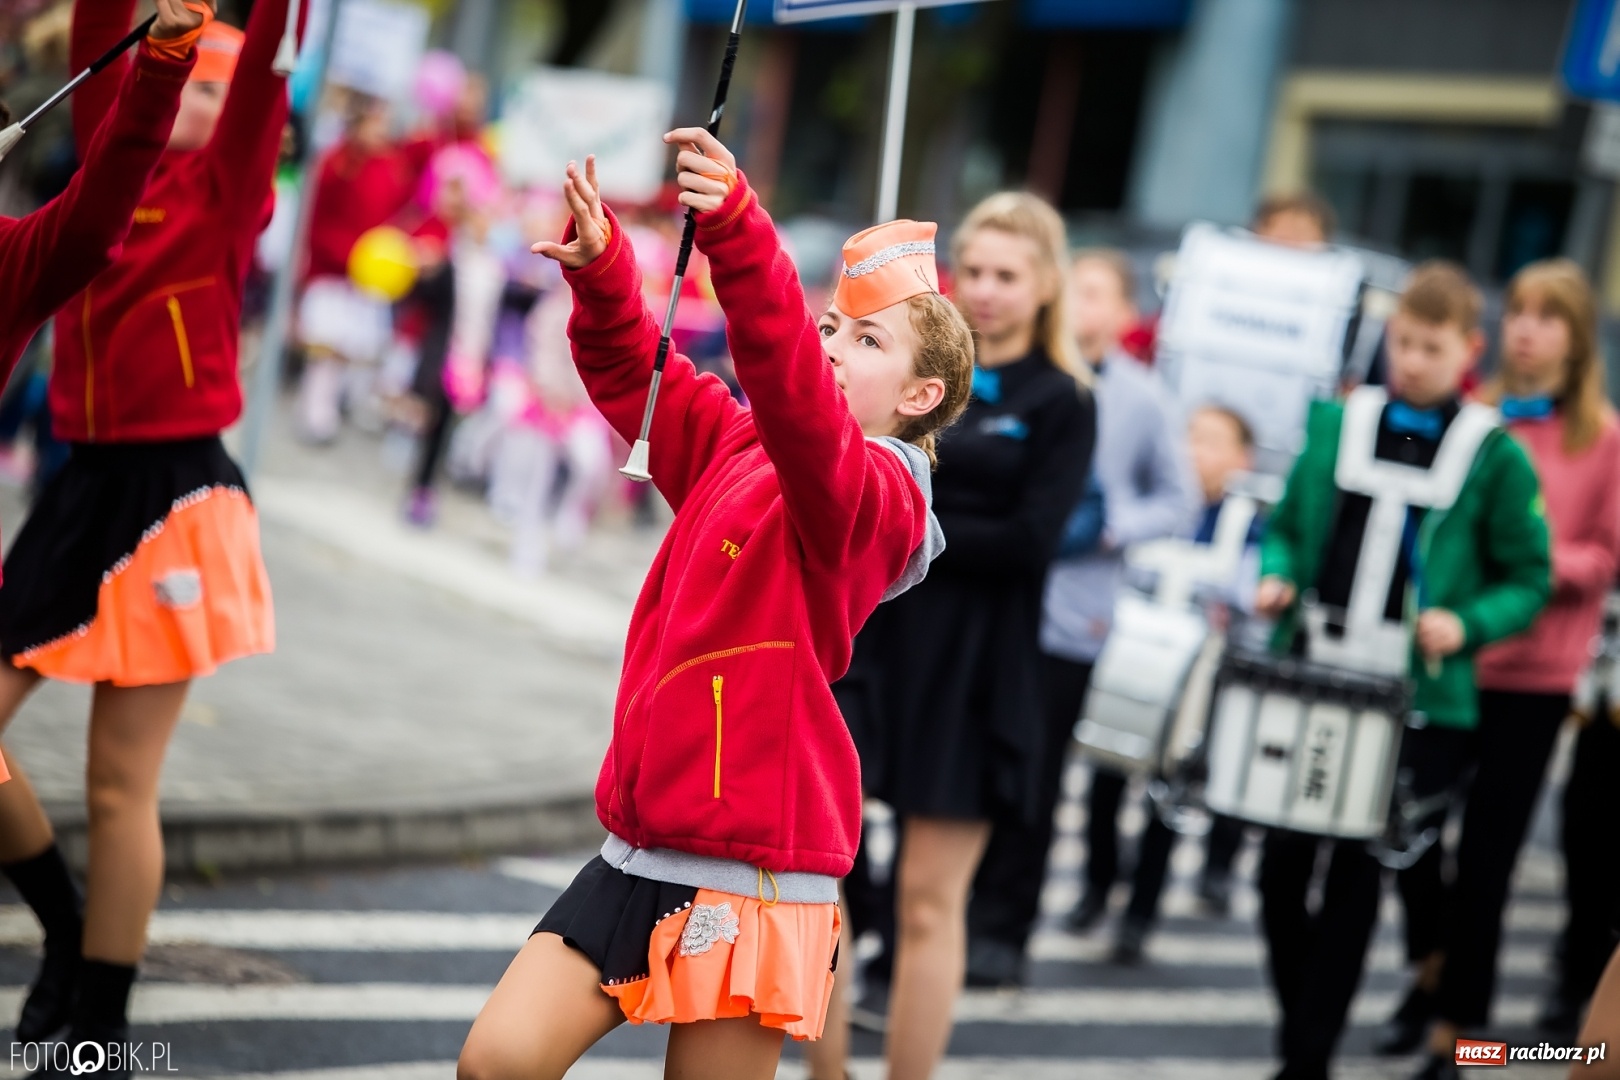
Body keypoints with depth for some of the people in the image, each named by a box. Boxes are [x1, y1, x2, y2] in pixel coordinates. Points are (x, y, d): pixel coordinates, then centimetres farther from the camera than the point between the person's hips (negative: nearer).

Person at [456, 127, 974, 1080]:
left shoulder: (876, 492, -12)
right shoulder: (730, 448, 12)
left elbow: (794, 396, -31)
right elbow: (634, 372, 16)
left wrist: (737, 230, -46)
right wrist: (603, 267, -7)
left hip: (752, 875, -7)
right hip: (640, 855, 7)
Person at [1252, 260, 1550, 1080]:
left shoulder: (1494, 457, -2)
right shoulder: (1337, 423, 7)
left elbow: (1528, 580, 2)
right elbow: (1287, 526, 17)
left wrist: (1466, 625, -14)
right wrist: (1277, 577, -3)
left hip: (1414, 701, -3)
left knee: (1357, 865, 1)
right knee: (1283, 857, 4)